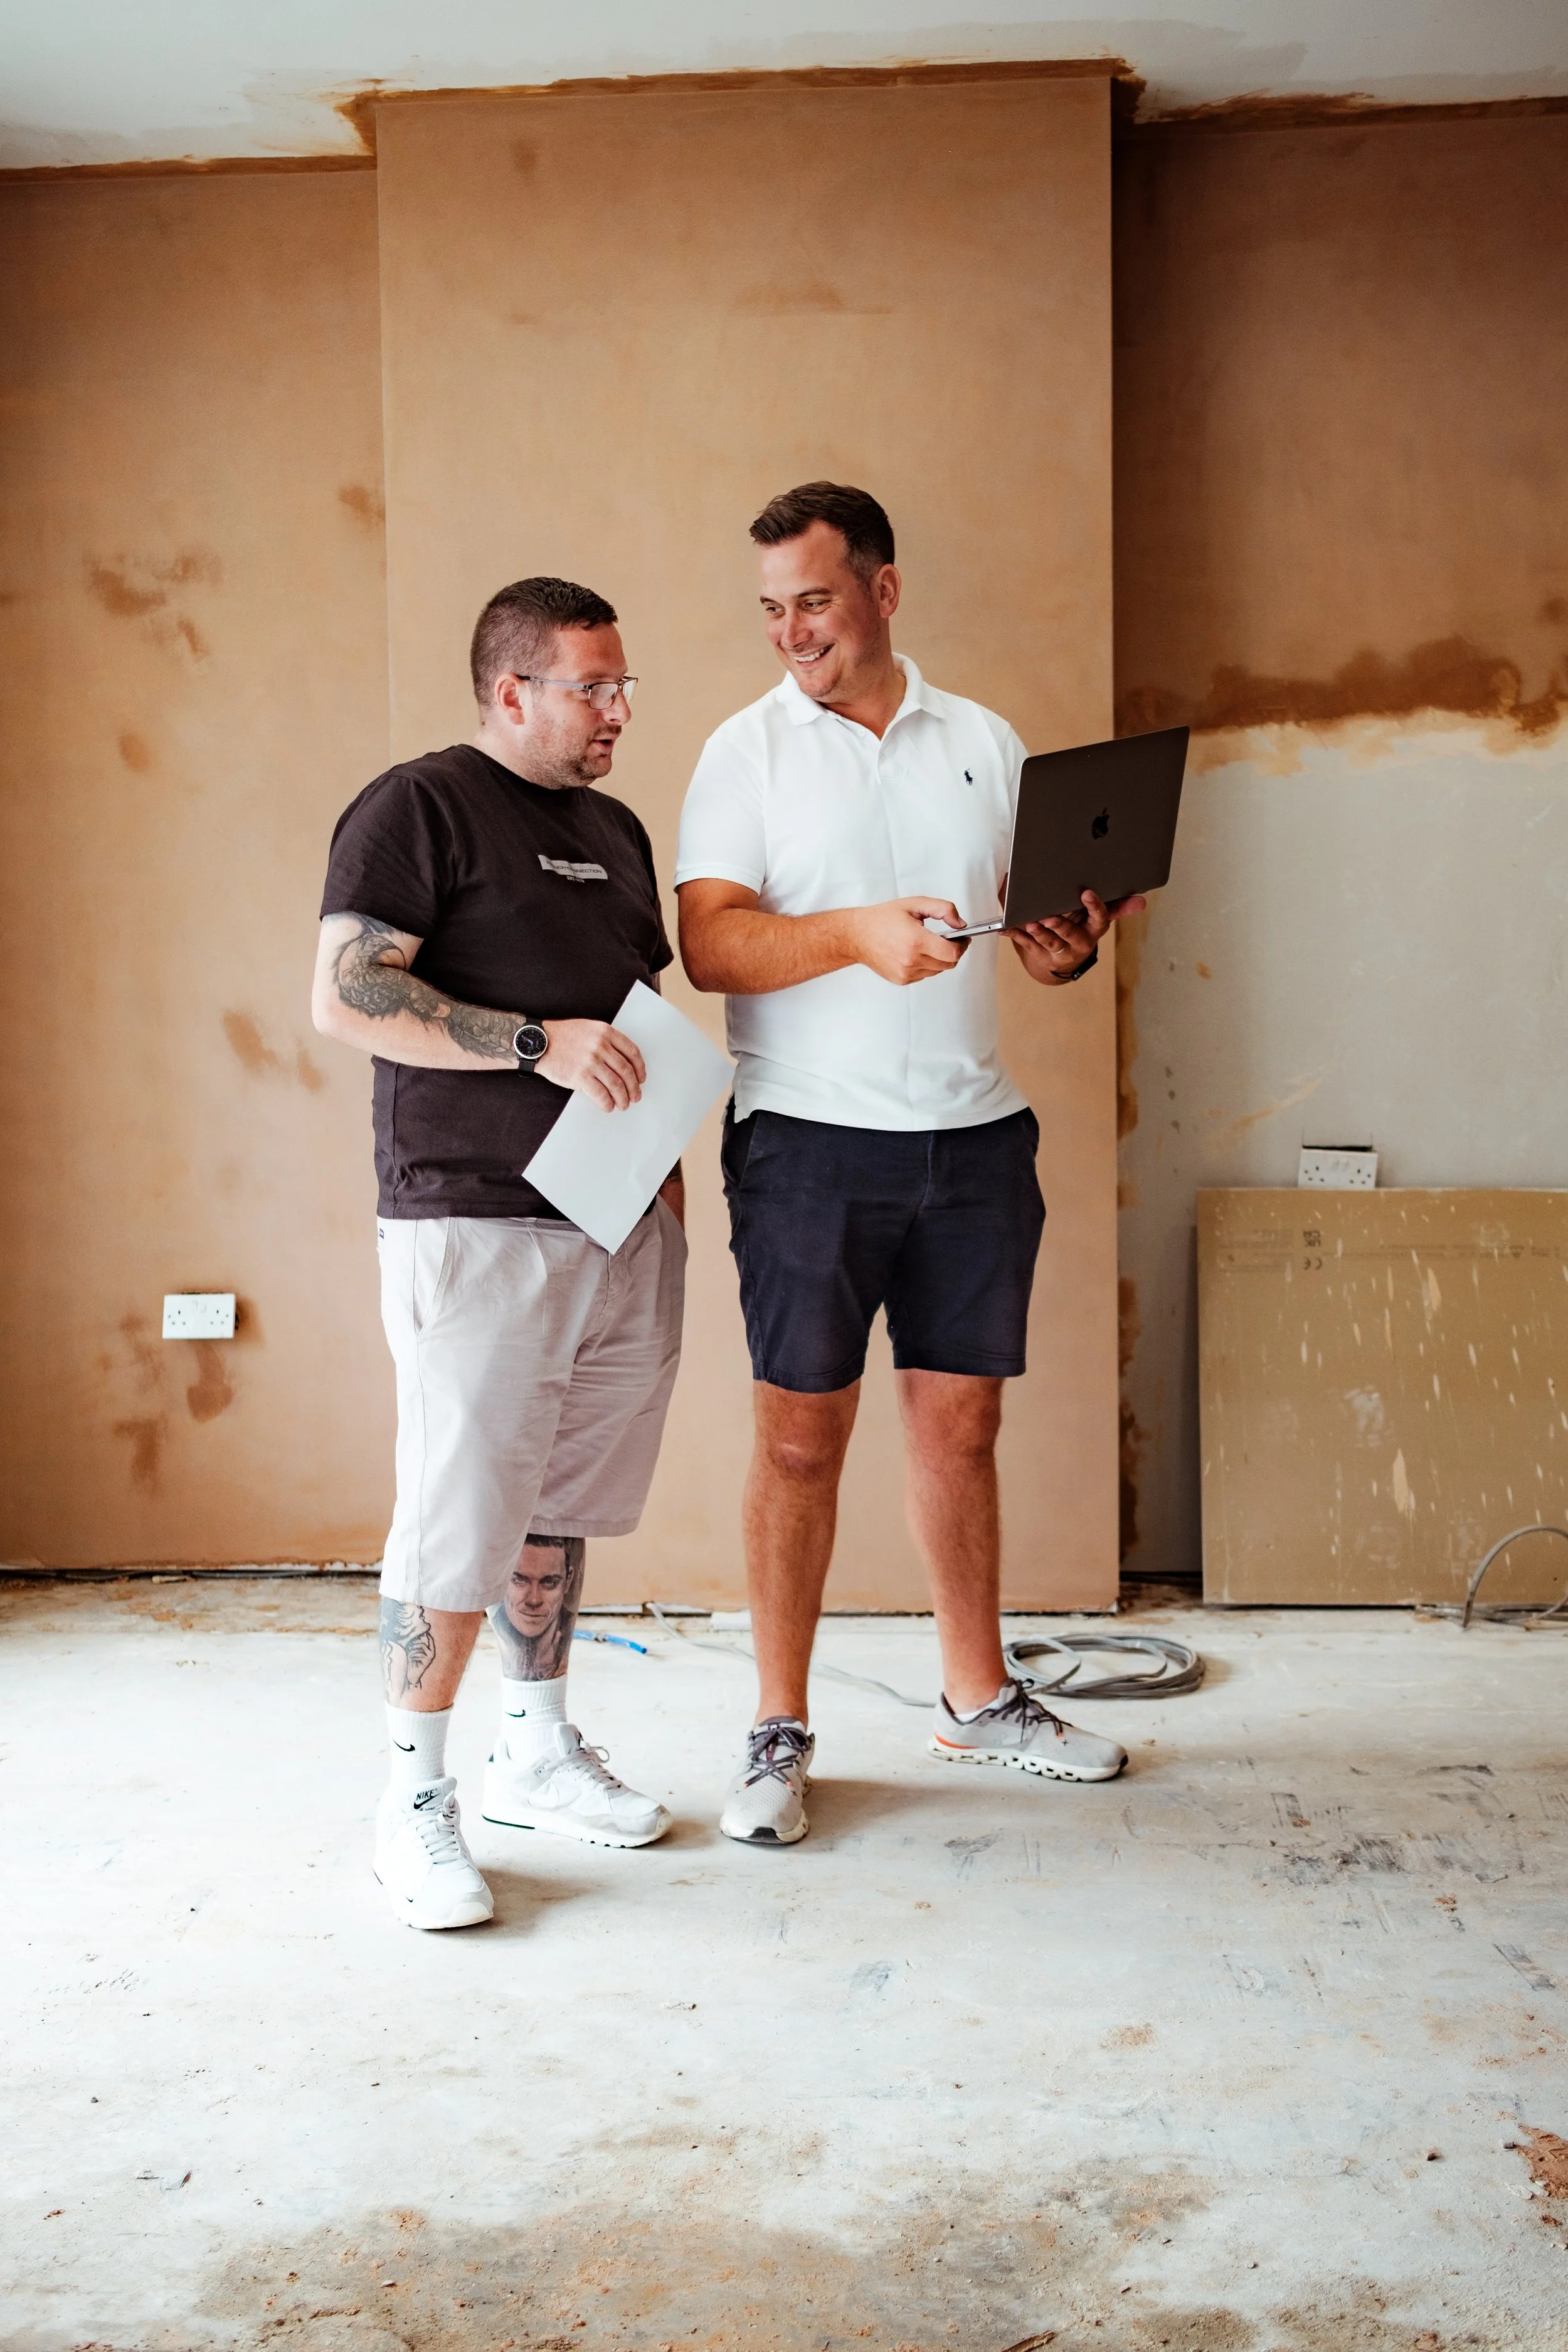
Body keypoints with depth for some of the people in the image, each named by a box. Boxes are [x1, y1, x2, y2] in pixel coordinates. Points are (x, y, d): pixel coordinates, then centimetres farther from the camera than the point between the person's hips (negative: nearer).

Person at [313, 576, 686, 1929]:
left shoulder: (616, 831, 19)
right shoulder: (418, 808, -5)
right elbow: (344, 996, -15)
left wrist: (667, 1178, 16)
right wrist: (538, 1042, -19)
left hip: (620, 1225, 7)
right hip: (476, 1226, -7)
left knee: (559, 1504, 15)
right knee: (458, 1521, -4)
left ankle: (539, 1753, 28)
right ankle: (415, 1803, 8)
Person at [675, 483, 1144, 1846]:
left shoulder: (985, 743, 11)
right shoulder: (748, 750, 2)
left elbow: (1042, 925, 13)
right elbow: (711, 942, -10)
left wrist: (1072, 948, -11)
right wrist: (856, 933, -25)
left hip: (975, 1136, 3)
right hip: (810, 1139, -3)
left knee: (961, 1423, 10)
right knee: (801, 1434, 0)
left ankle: (980, 1697, 25)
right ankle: (780, 1733, 11)